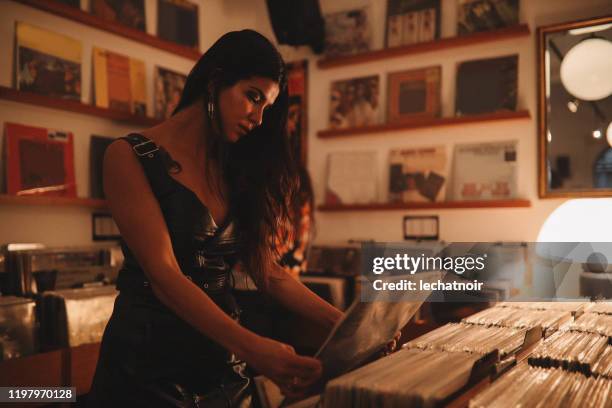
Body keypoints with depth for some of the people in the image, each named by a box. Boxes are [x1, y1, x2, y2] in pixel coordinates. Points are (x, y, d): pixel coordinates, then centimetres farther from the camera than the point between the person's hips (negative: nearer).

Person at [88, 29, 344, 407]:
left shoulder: (235, 170, 8)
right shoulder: (130, 158, -11)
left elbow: (267, 269, 4)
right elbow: (163, 275, -22)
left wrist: (343, 322, -7)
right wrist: (251, 347, -33)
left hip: (222, 358, 7)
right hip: (148, 360, -6)